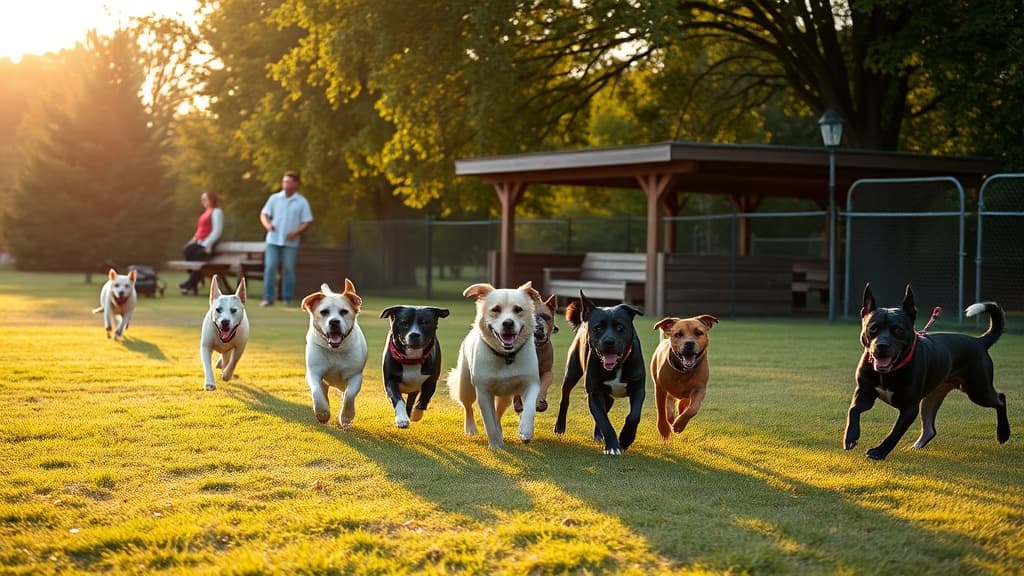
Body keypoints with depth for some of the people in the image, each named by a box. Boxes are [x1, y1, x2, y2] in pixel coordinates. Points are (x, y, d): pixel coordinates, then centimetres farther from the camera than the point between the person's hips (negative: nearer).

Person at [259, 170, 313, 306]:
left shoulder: (302, 202, 1)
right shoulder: (274, 198, 6)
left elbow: (307, 221, 0)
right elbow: (264, 214, 6)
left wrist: (296, 232, -15)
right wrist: (267, 224, -16)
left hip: (290, 242, -1)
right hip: (273, 239, 1)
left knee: (288, 269, 1)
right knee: (270, 267, -3)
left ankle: (288, 299, 8)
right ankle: (268, 298, 1)